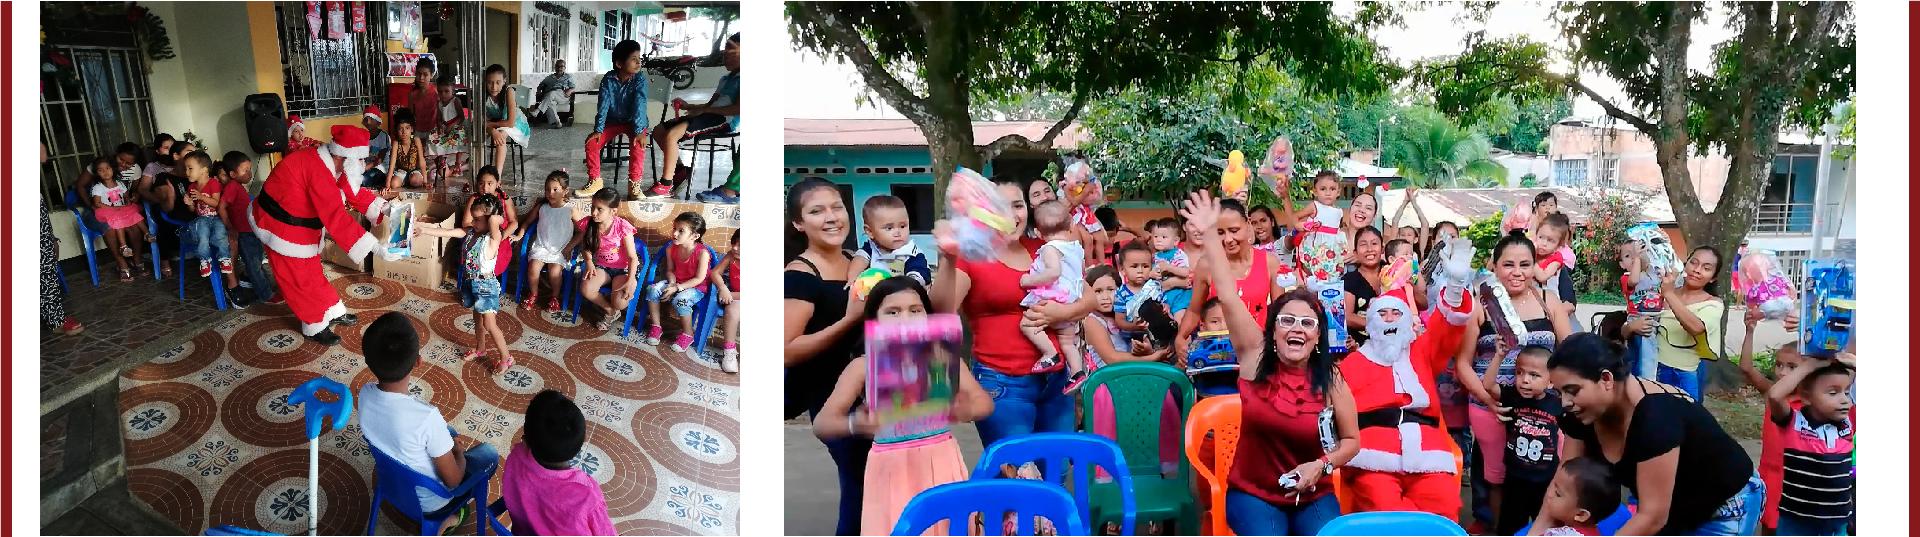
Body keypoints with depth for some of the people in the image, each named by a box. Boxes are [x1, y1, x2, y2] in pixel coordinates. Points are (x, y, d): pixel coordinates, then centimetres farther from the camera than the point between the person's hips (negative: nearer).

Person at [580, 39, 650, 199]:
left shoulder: (640, 80, -18)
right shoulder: (608, 79, -12)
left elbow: (639, 106, -26)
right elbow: (603, 105, -15)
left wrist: (639, 132, -35)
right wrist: (598, 130, -23)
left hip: (634, 121, -3)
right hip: (613, 121, 3)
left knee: (638, 145, -31)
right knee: (592, 142, -16)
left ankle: (634, 185, -21)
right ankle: (595, 181, 0)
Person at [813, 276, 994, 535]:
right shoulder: (864, 366, -2)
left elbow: (985, 402, -2)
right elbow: (821, 425, -6)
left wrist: (965, 411, -26)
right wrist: (855, 424, -29)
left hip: (941, 463, 1)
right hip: (893, 469, -1)